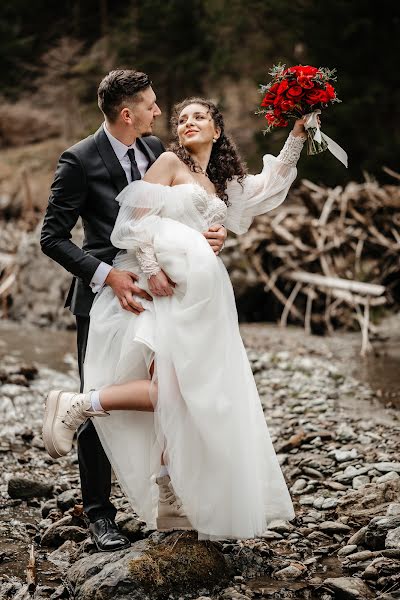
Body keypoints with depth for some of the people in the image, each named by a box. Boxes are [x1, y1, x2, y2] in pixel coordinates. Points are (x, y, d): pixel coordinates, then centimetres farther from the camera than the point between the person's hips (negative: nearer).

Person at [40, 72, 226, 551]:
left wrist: (210, 233, -5)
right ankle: (99, 513, 15)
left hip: (154, 291, 5)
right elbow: (52, 238, -13)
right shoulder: (80, 161, -12)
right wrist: (106, 275, -24)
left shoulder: (155, 149, 7)